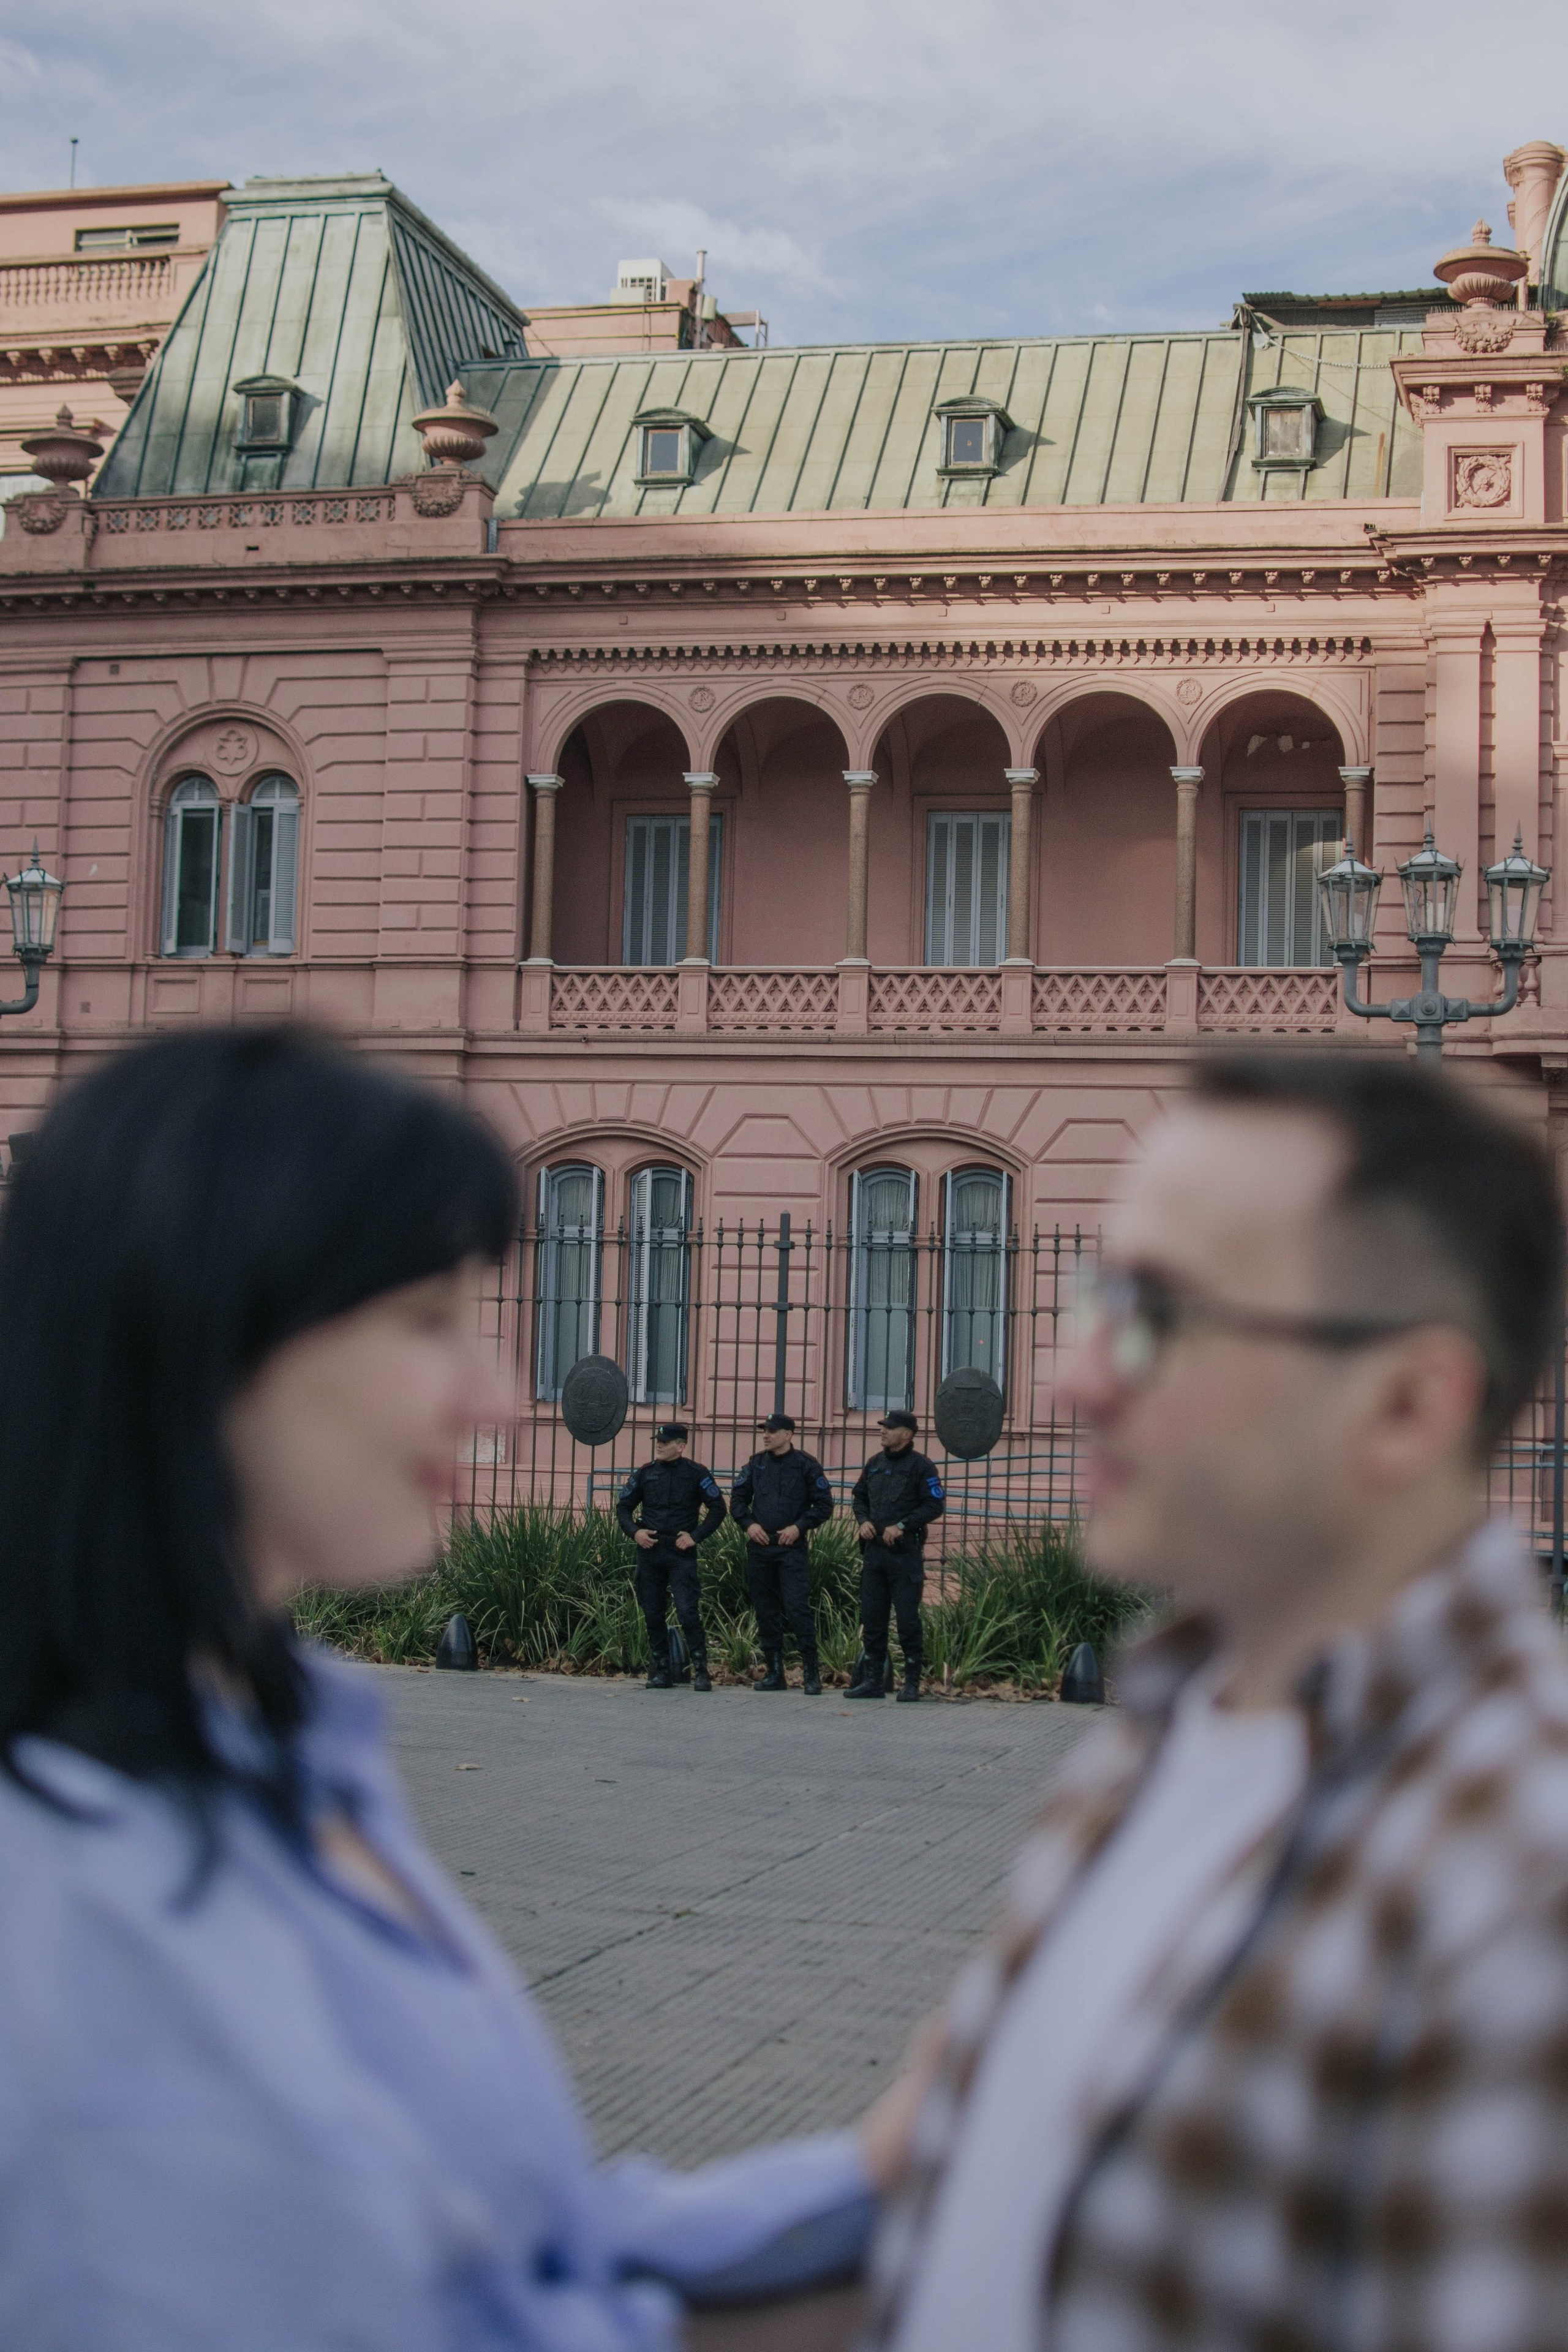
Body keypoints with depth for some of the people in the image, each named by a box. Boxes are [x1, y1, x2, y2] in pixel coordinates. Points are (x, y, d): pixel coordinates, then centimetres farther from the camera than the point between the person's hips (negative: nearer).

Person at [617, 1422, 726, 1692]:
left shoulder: (697, 1474, 1)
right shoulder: (645, 1474, 10)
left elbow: (717, 1509, 3)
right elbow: (623, 1507, 16)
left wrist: (696, 1536, -7)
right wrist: (634, 1531, -2)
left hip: (681, 1553, -4)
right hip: (649, 1551, 4)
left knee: (688, 1611, -12)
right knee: (653, 1614, 6)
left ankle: (701, 1671, -8)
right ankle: (659, 1672, 14)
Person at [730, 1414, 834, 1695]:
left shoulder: (806, 1465, -1)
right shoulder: (756, 1464, 11)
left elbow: (824, 1506, -1)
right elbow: (738, 1500, 16)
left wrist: (799, 1527, -11)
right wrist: (749, 1524, -1)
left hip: (792, 1548, -5)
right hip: (759, 1546, 5)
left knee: (797, 1607, -12)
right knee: (765, 1610, 7)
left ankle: (812, 1672, -8)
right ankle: (774, 1672, 14)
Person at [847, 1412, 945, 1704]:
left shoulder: (921, 1466, -5)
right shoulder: (875, 1464, 14)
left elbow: (935, 1505, -9)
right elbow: (859, 1497, 24)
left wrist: (902, 1526, -14)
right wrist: (863, 1521, 4)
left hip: (905, 1552, -6)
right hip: (874, 1549, 6)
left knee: (907, 1618, -4)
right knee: (872, 1616, 7)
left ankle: (912, 1681, 2)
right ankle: (872, 1679, 14)